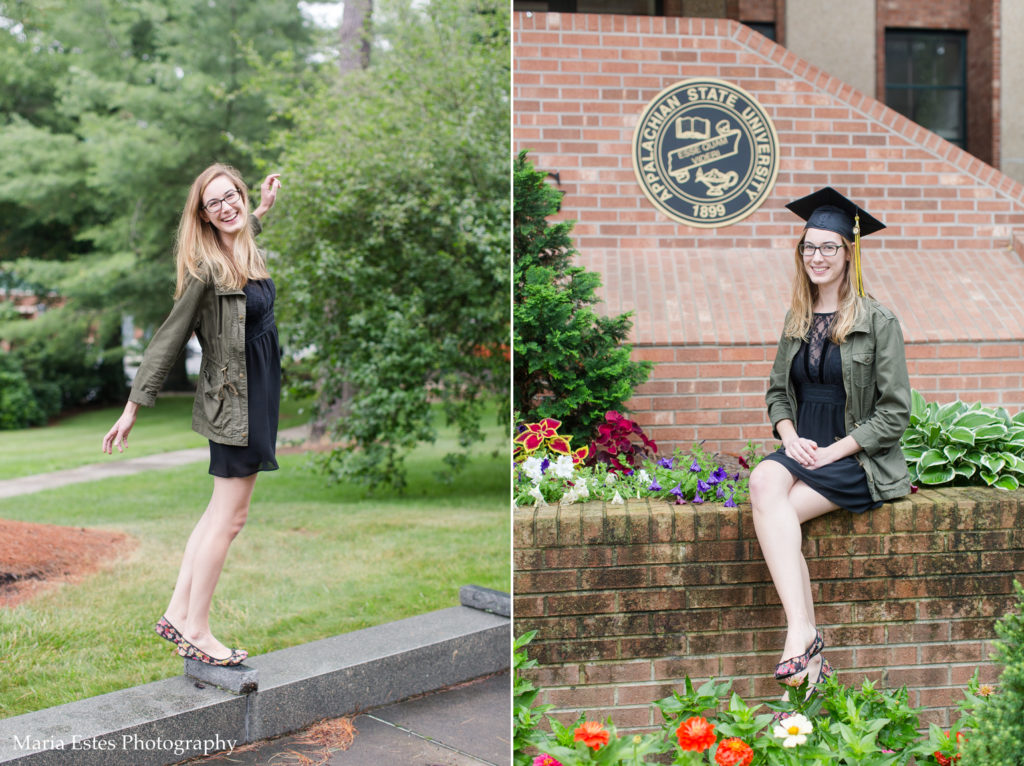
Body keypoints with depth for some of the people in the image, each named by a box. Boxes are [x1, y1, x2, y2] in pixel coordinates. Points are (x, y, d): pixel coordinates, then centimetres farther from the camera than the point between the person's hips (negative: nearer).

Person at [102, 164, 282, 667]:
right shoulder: (206, 268, -16)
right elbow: (168, 339, -13)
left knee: (221, 512, 13)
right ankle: (196, 632, 5)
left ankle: (177, 615, 19)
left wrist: (262, 211, 34)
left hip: (256, 397, 9)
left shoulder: (246, 252, 8)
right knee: (228, 518, -3)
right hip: (232, 402, -9)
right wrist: (133, 407, -11)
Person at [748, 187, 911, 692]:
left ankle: (800, 635, -23)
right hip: (803, 450, 5)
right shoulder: (797, 321, 14)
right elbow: (777, 392, 19)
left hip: (858, 459, -4)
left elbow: (894, 411, -6)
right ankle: (803, 633, -34)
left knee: (774, 513, -29)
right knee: (763, 482, -30)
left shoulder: (877, 322, -3)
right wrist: (789, 437, -2)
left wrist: (834, 451, -14)